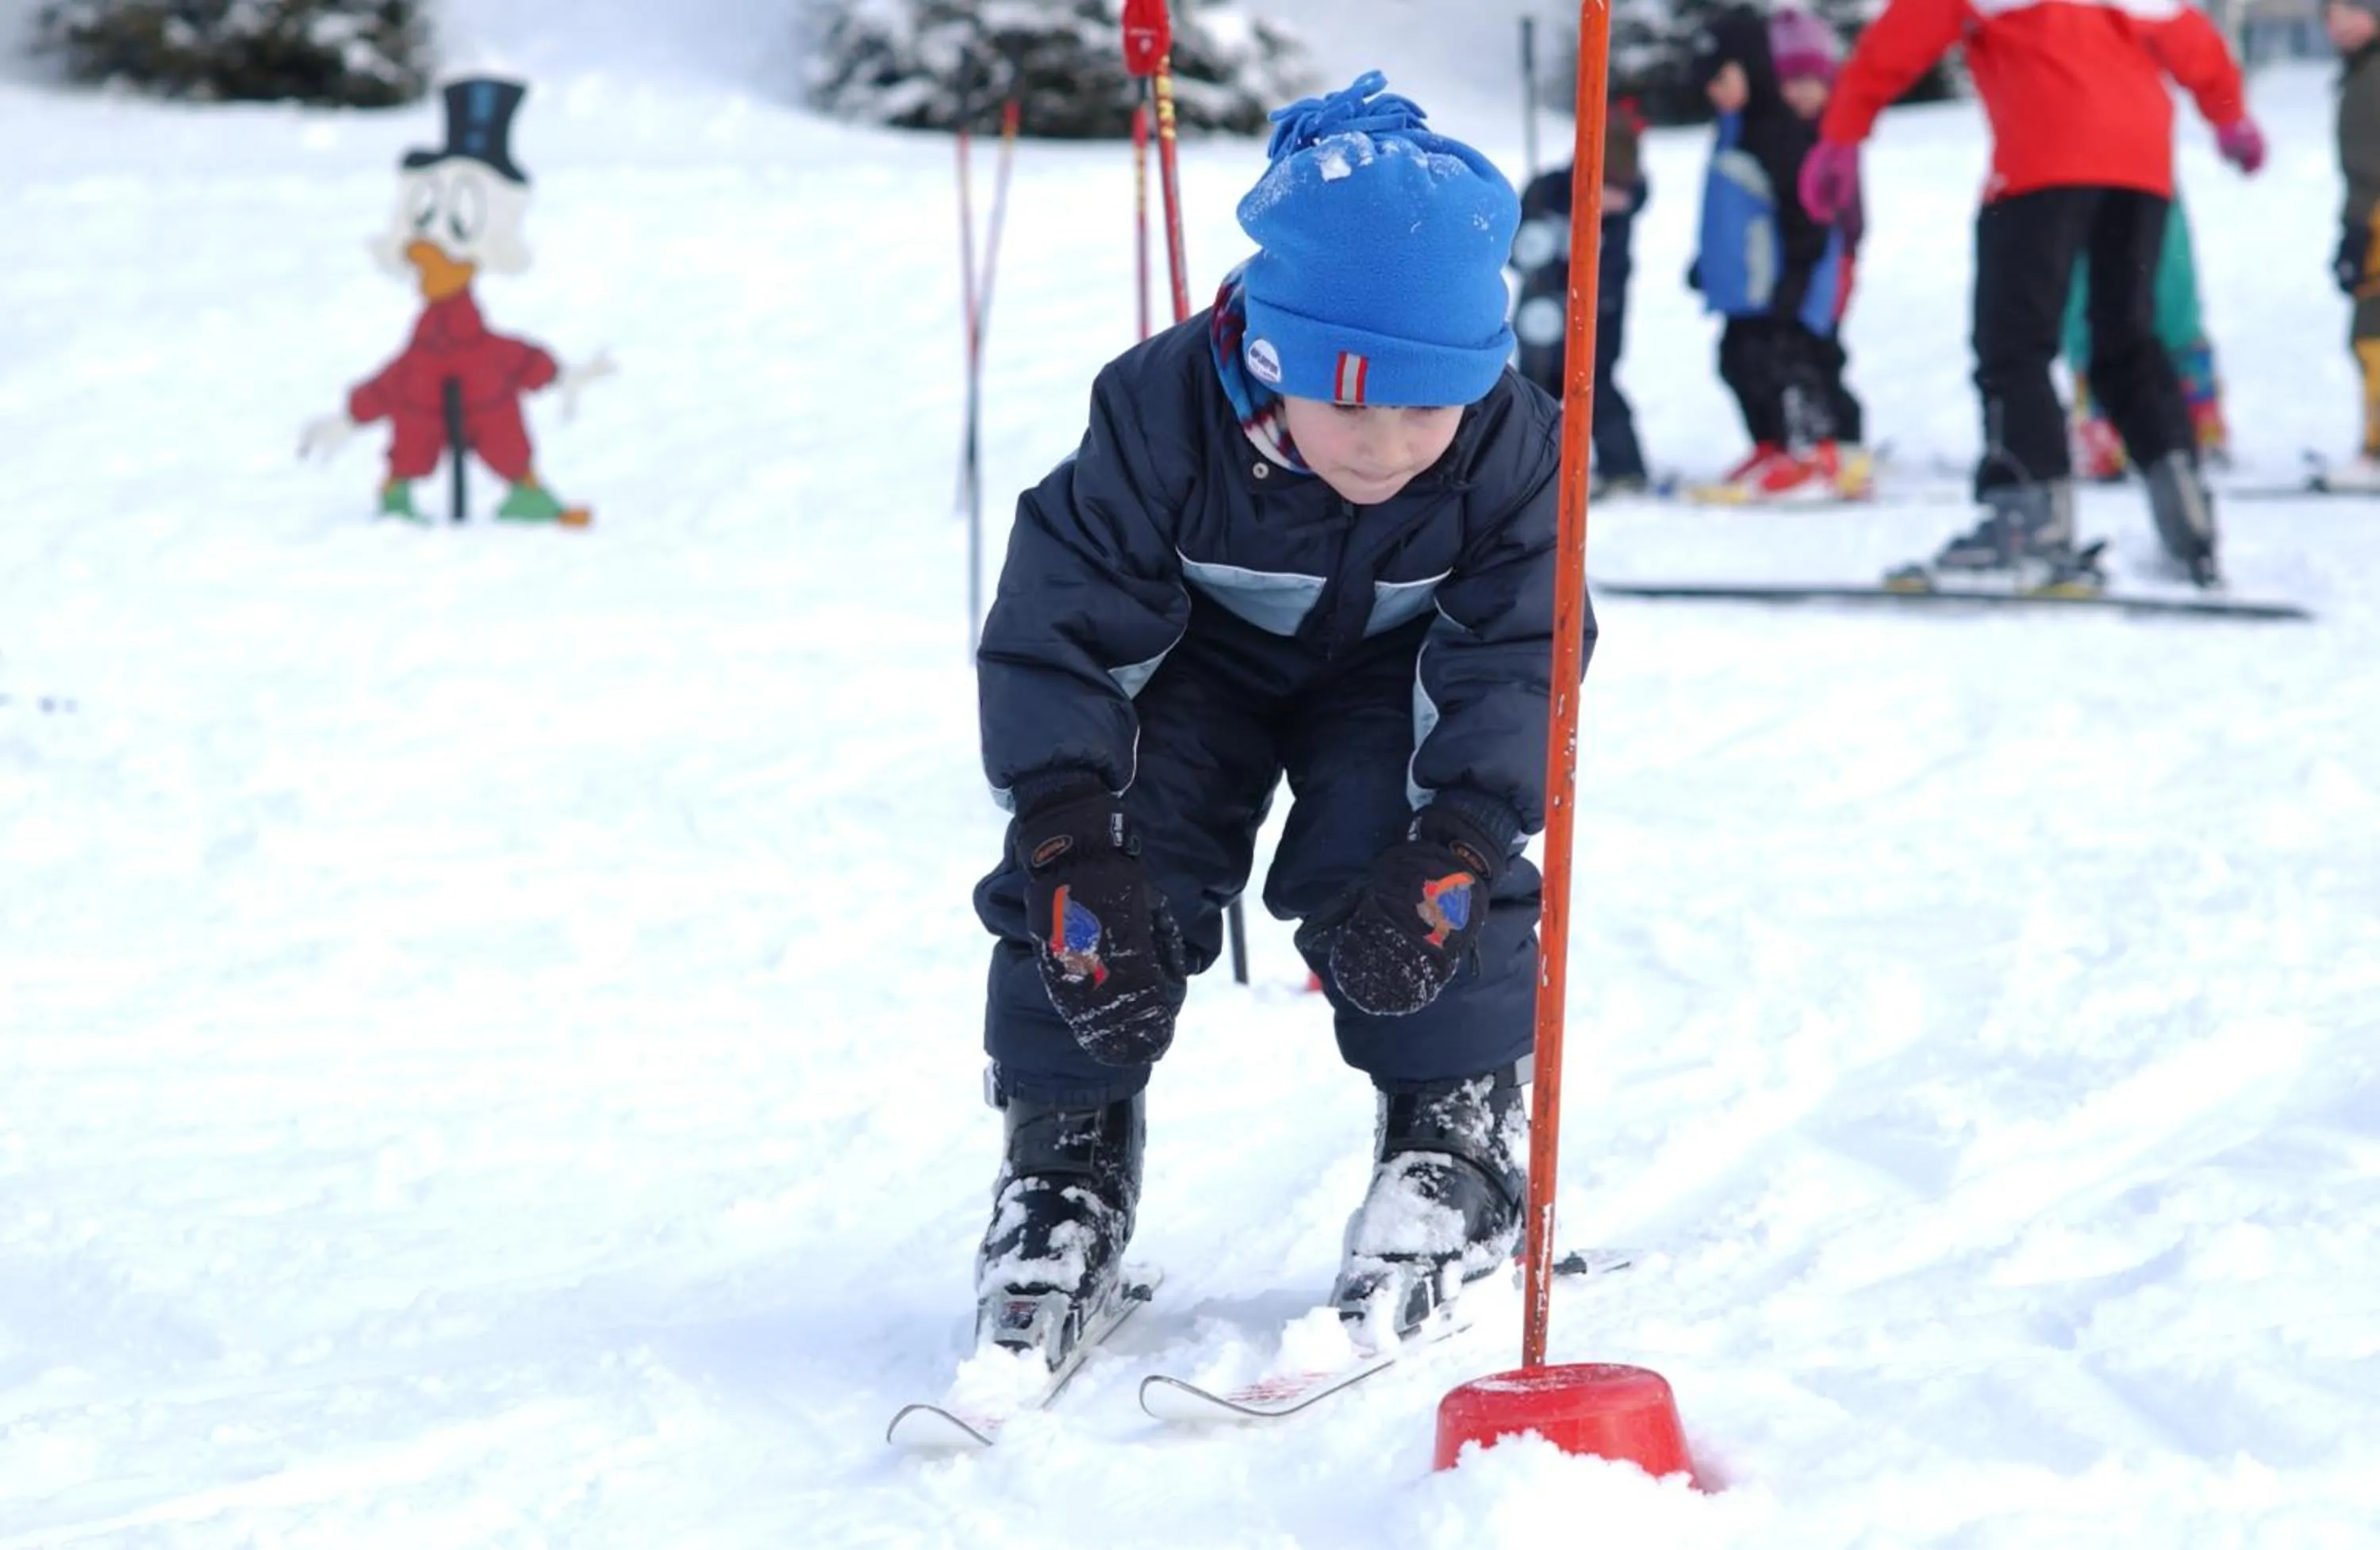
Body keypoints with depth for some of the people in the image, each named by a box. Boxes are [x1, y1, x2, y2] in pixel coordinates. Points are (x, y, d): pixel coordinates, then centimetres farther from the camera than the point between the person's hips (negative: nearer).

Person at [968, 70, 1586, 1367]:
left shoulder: (1509, 451, -30)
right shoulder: (1159, 418, -34)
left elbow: (1511, 664, -24)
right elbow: (1056, 633, -28)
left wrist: (1454, 852, -40)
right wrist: (1073, 856, -38)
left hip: (1393, 666, 0)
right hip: (1196, 657, 0)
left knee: (1423, 869, -25)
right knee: (1111, 858, -22)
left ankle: (1458, 1145, -5)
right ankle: (1063, 1156, -4)